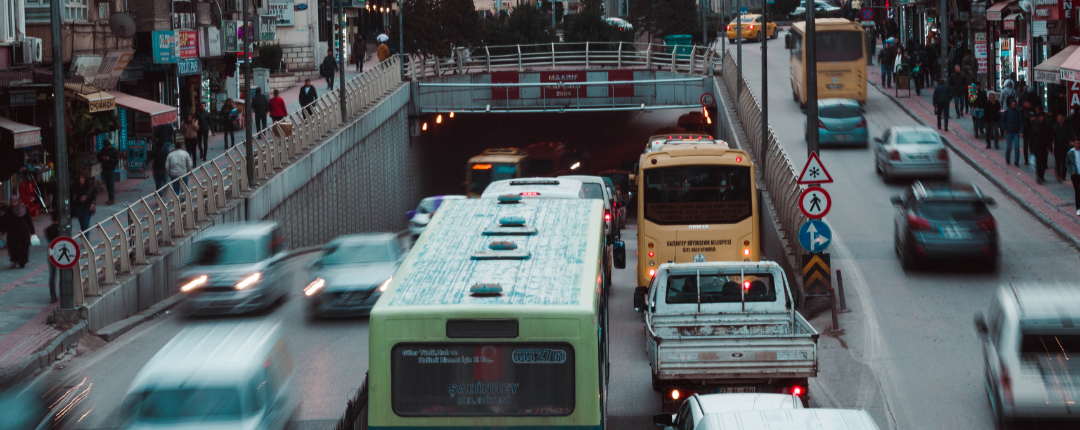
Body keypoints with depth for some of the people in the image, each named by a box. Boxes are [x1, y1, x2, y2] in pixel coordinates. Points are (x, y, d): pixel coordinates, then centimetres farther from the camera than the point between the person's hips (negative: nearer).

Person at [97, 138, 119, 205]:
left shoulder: (114, 150, -4)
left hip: (111, 169, -5)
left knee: (111, 184, -11)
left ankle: (112, 199, -12)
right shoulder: (103, 150, 9)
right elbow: (99, 159, 13)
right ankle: (111, 198, 12)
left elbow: (116, 161, -6)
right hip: (105, 169, 5)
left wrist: (109, 159, -19)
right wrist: (102, 158, -9)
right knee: (107, 184, 6)